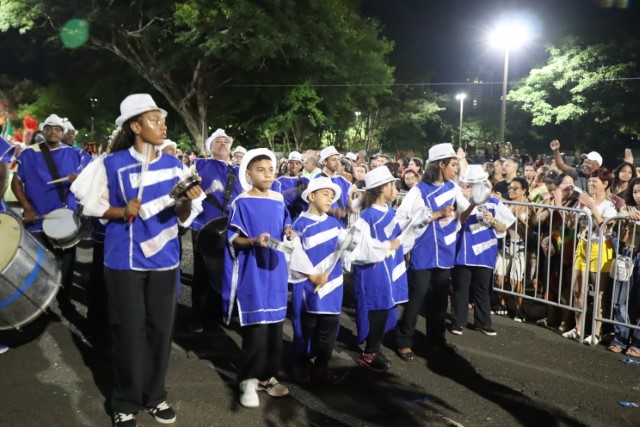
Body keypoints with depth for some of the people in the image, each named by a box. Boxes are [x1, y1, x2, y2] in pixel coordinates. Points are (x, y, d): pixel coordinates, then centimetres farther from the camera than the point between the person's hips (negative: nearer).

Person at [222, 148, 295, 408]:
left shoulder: (279, 201, 8)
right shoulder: (241, 203, -8)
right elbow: (233, 239, -9)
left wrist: (289, 233, -4)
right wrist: (254, 240, -25)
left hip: (275, 269, 6)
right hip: (252, 272, -5)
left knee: (274, 326, 9)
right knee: (255, 327, -7)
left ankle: (268, 376, 23)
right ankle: (248, 380, 8)